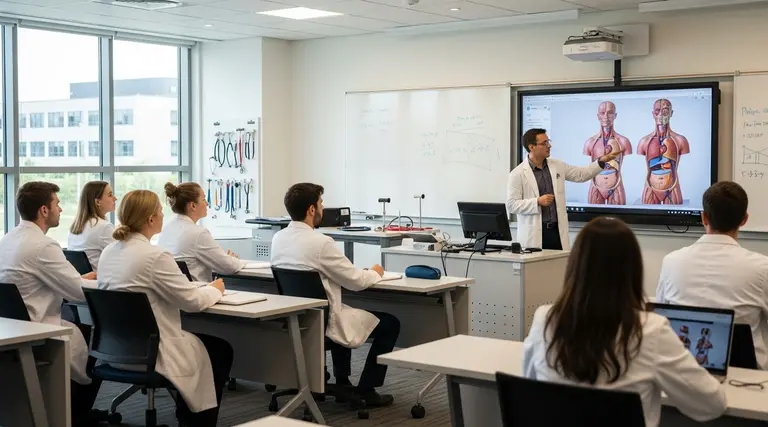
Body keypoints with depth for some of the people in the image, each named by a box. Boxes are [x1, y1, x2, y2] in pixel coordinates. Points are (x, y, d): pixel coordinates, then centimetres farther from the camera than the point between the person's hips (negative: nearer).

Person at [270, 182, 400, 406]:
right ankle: (366, 390, 12)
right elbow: (355, 281, -15)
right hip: (321, 323, -8)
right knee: (390, 323, 8)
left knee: (343, 310, 37)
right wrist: (375, 273, 6)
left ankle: (342, 383, 37)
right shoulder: (320, 242, -24)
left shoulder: (278, 238, 0)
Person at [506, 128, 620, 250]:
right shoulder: (518, 174, -6)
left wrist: (602, 161, 4)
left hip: (557, 230, 5)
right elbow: (511, 205, -9)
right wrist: (538, 202, -18)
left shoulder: (557, 166, 10)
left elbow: (581, 174, 17)